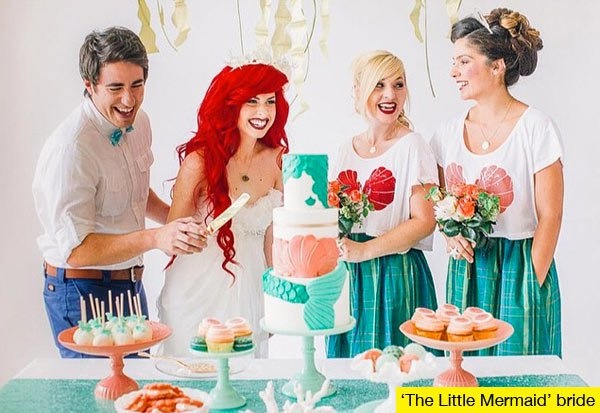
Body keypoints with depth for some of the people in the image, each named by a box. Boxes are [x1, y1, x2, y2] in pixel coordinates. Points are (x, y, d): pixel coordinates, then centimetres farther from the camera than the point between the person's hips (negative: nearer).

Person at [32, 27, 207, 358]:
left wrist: (177, 222, 4)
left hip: (130, 282, 8)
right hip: (83, 290, -8)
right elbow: (75, 249, -26)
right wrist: (155, 238, -34)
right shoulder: (69, 148, -25)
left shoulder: (138, 122, 1)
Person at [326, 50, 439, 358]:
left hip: (395, 275, -5)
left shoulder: (412, 146, -7)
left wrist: (363, 251, -16)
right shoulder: (347, 150, 10)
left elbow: (424, 221, -12)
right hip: (347, 276, 5)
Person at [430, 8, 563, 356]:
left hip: (520, 268, -4)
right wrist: (451, 234, -6)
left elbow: (550, 216, -10)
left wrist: (533, 285, -12)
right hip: (466, 268, 5)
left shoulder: (535, 127, -10)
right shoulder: (450, 132, 5)